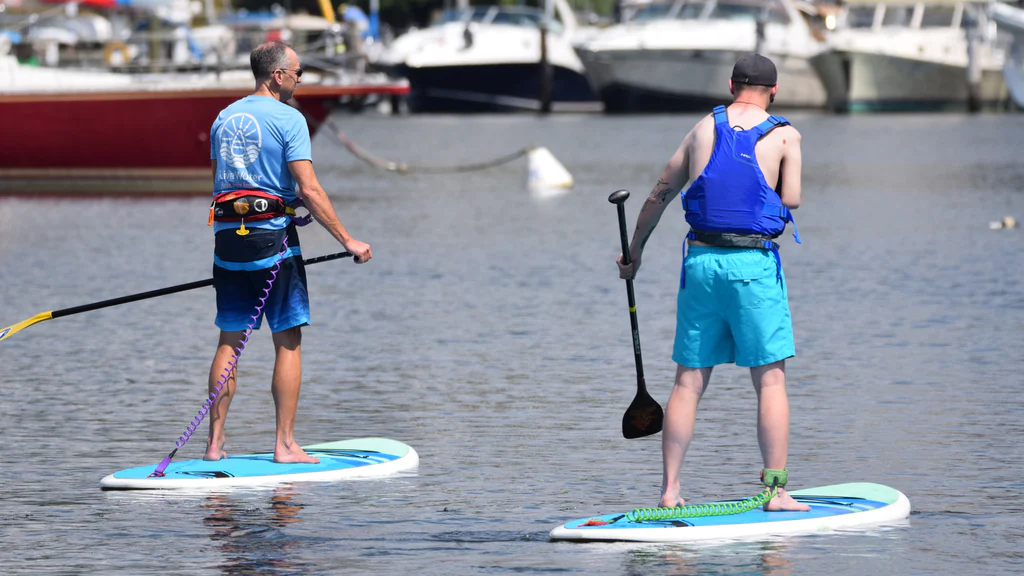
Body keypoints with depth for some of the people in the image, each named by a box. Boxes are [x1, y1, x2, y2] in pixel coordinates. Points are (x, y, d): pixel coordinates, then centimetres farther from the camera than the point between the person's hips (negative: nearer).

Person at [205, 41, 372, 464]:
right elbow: (310, 191, -14)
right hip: (272, 238, -6)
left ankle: (215, 443, 9)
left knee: (229, 340, 11)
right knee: (287, 342, 1)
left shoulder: (224, 119, 12)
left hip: (227, 238, 6)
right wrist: (348, 241, -10)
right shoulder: (288, 119, -9)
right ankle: (284, 445, -2)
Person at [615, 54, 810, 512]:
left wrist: (634, 250, 26)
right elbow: (791, 200, -5)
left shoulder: (704, 129, 10)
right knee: (770, 379, 1)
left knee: (689, 380, 8)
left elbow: (660, 193, 16)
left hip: (701, 260, 3)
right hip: (754, 264, -3)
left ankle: (670, 490, 6)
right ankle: (776, 489, -4)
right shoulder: (784, 136, 0)